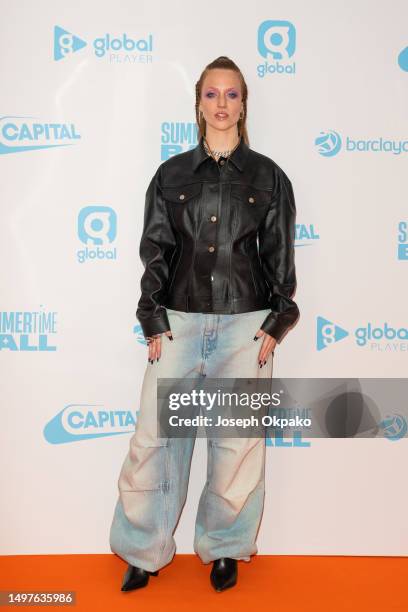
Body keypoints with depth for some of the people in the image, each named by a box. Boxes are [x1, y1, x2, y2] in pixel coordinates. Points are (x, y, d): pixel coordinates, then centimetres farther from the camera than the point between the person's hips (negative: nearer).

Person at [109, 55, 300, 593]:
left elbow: (280, 256, 6)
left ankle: (225, 548, 25)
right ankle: (144, 552, 19)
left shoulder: (268, 176, 6)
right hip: (180, 321, 1)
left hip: (246, 325, 0)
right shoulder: (172, 174, 8)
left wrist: (276, 325, -1)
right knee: (154, 437, 0)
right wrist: (154, 321, -1)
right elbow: (155, 249, 6)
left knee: (238, 441, 4)